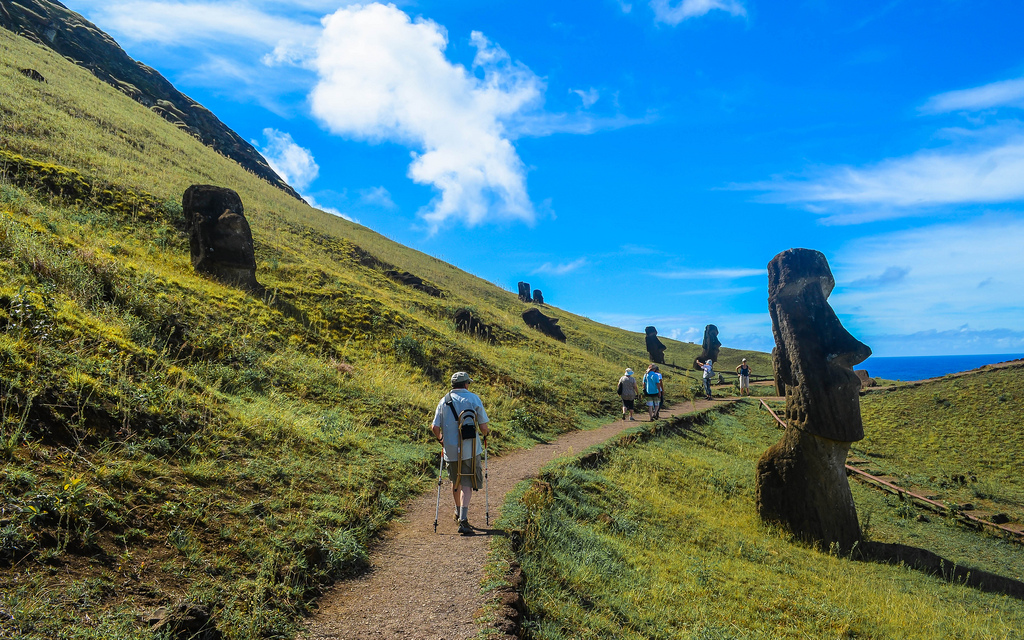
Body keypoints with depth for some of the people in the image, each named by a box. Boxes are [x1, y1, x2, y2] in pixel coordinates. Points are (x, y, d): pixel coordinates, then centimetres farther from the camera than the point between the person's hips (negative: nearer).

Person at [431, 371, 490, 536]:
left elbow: (435, 427, -2)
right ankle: (463, 520, -13)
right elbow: (483, 426, -5)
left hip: (451, 449, 3)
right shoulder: (474, 399, -4)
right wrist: (485, 433, 18)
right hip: (470, 449, -3)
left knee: (456, 482, 22)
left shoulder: (444, 401, 3)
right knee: (467, 484, 0)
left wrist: (440, 439, 19)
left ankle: (459, 512, 41)